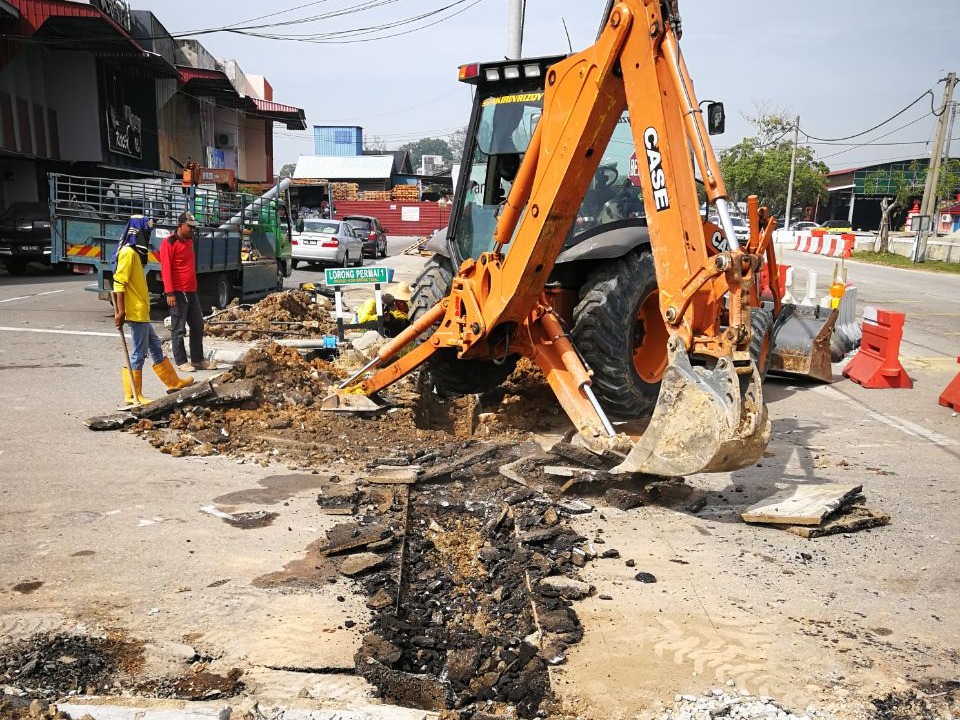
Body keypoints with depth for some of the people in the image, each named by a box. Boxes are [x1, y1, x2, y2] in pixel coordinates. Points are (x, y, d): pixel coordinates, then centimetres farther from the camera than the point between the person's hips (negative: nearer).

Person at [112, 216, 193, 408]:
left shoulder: (135, 253, 15)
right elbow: (119, 284, -20)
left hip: (141, 312, 10)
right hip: (136, 312, -10)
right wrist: (120, 311, -23)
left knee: (155, 347, 18)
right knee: (139, 353, -4)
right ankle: (132, 396, 4)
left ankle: (173, 382, 29)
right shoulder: (128, 253, -15)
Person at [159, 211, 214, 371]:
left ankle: (198, 360, 18)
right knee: (178, 329, 0)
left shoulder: (189, 241, 14)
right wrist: (170, 293, -20)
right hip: (178, 293, -8)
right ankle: (181, 362, 7)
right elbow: (165, 269, -15)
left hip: (192, 291, 8)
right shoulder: (169, 243, -10)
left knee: (198, 326, 10)